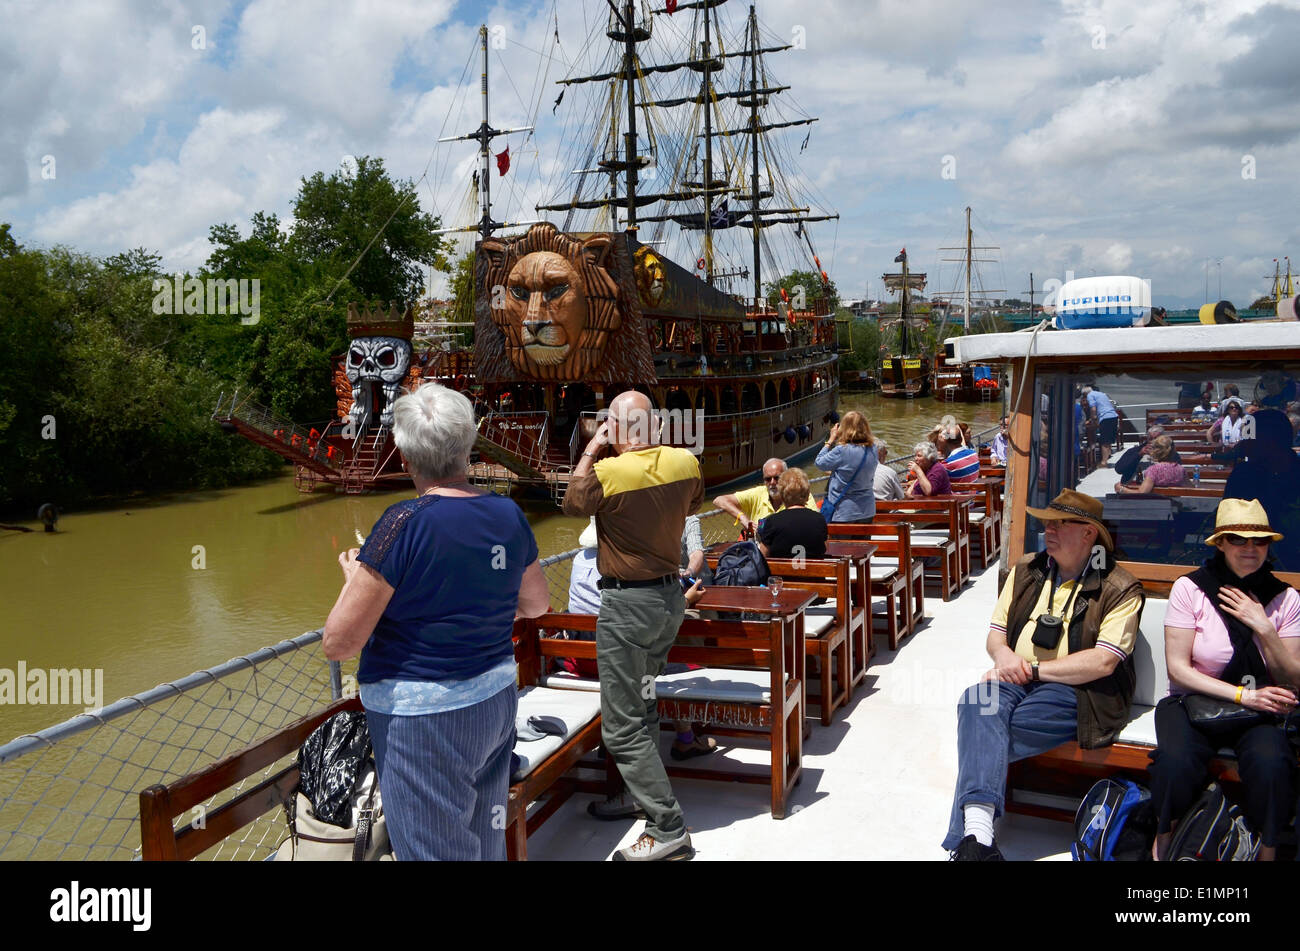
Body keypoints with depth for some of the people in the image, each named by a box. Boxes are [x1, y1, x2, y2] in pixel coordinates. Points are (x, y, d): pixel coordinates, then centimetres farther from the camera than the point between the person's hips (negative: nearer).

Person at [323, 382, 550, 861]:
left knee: (435, 849, 8)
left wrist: (353, 577, -1)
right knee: (486, 843, 22)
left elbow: (338, 642, -18)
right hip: (497, 700, 7)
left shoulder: (404, 523, -20)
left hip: (423, 715, -6)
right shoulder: (508, 515, -2)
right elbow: (536, 603, 15)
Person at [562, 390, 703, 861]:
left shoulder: (607, 473, -22)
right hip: (671, 594, 8)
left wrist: (591, 450, 5)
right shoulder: (686, 462, -5)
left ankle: (668, 829, 1)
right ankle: (640, 794, 39)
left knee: (622, 725, 0)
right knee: (642, 704, 24)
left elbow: (572, 502, -2)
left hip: (627, 603, -7)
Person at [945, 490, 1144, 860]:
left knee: (980, 735, -31)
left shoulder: (1120, 590, 0)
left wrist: (1033, 669, -12)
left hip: (1074, 691, -4)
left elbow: (1102, 662, -9)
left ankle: (972, 832, -22)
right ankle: (977, 833, -45)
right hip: (1015, 680, 4)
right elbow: (995, 633, 18)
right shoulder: (1026, 570, 17)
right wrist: (1003, 654, -6)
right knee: (976, 702, -33)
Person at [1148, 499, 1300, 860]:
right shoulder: (1189, 589, -5)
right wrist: (1243, 694, -15)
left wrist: (1263, 627, -12)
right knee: (1175, 761, -32)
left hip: (1258, 711, 2)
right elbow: (1178, 668, -7)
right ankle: (1163, 844, -2)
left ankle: (1267, 852, -5)